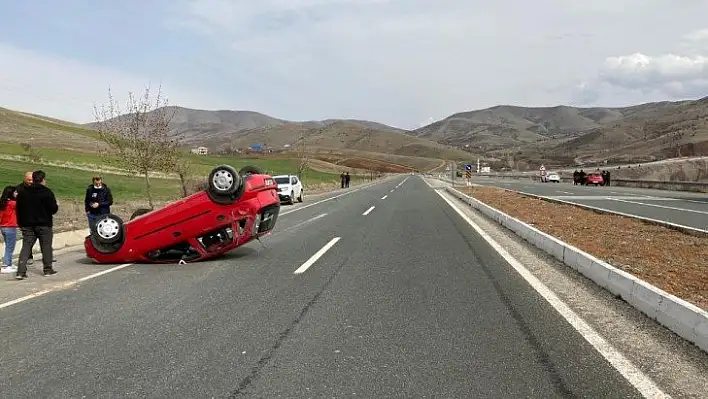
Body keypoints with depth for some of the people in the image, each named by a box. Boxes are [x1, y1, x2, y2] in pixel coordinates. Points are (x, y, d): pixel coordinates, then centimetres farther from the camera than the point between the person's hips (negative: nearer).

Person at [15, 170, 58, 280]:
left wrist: (21, 223, 16)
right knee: (46, 247, 8)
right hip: (44, 224, -4)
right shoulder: (47, 192, -10)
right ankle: (48, 269, 14)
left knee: (26, 247, 4)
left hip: (27, 225, 4)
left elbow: (18, 209, 9)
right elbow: (54, 209, -12)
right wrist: (56, 207, 11)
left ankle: (21, 271, -5)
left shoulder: (22, 192, 5)